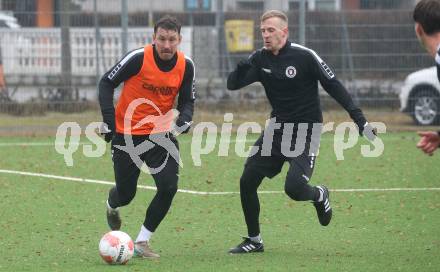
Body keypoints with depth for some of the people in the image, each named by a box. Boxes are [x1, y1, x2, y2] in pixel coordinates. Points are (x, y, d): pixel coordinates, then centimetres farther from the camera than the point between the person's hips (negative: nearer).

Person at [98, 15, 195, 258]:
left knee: (168, 187, -15)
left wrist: (184, 118, -16)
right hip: (127, 134, -3)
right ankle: (112, 205, 48)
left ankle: (141, 242, 0)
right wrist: (109, 120, -18)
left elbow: (187, 100, 6)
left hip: (160, 134, 3)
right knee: (126, 194, 7)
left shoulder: (185, 65, -7)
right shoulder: (138, 58, -19)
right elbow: (106, 83, -9)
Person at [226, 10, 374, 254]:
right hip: (277, 128, 6)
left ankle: (319, 195, 16)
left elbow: (334, 86, -10)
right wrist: (243, 66, -27)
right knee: (247, 181, -2)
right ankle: (254, 241, 13)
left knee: (294, 188, -21)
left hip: (306, 130, -6)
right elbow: (232, 84, -5)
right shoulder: (260, 59, -1)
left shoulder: (304, 56, -15)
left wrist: (359, 118, -13)